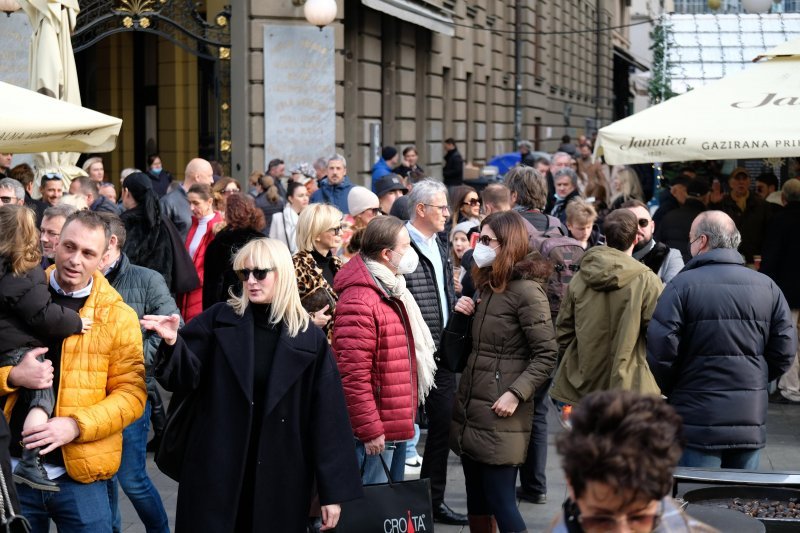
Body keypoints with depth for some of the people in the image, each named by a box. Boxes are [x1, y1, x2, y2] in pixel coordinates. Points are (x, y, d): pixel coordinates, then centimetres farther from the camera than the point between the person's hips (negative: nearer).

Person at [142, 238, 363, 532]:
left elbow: (327, 417, -2)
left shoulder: (309, 339, -1)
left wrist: (333, 490, -4)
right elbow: (186, 378, -4)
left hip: (281, 481, 0)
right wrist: (173, 343, -25)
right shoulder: (218, 320, 1)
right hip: (216, 472, 0)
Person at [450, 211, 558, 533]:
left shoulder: (526, 290, -11)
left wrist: (516, 394, -23)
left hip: (500, 413, -8)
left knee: (501, 503, -6)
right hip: (470, 407, 8)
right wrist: (465, 315, 5)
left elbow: (546, 355, -15)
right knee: (476, 502, 13)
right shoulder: (488, 285, 15)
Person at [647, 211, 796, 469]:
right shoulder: (767, 286, 4)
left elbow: (660, 348, -12)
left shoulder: (682, 284, -9)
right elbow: (785, 350, 4)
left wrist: (670, 390, 5)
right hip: (751, 421, 4)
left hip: (698, 420, -4)